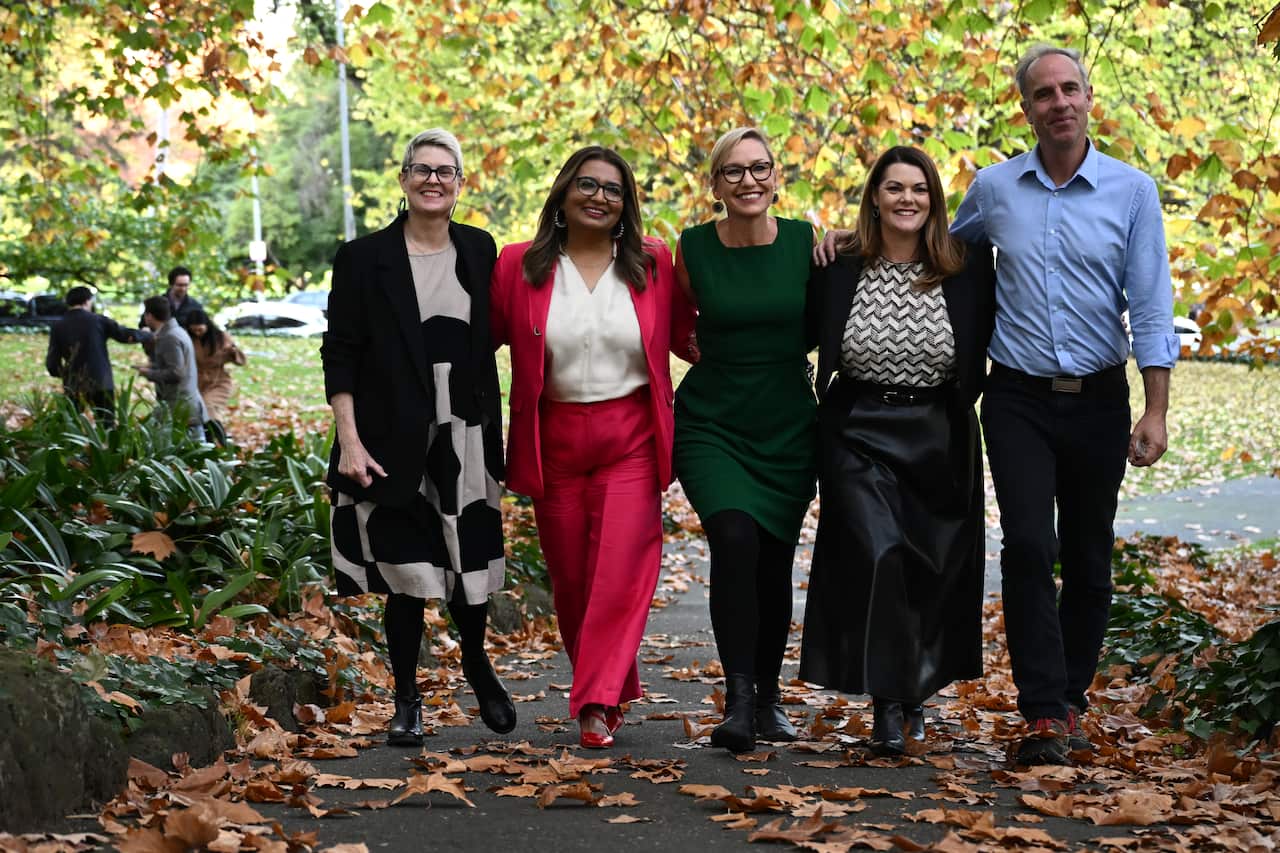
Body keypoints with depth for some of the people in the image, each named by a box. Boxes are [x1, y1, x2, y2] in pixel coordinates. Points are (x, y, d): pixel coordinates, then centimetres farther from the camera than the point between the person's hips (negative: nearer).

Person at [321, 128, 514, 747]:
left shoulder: (478, 250, 6)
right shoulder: (363, 257, -4)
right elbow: (339, 354, -5)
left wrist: (496, 431, 9)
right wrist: (349, 440, -13)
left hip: (466, 436, 3)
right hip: (395, 440, -3)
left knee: (471, 562, 7)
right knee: (406, 569, 0)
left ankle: (476, 663, 35)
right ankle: (407, 697, 16)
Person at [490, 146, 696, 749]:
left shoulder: (653, 263, 3)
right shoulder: (519, 266, 1)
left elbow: (685, 336, 11)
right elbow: (483, 338, 7)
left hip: (630, 438, -1)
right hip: (554, 441, 1)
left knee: (621, 570, -9)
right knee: (570, 578, 8)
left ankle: (596, 701, -5)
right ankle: (612, 689, 25)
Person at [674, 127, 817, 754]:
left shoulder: (805, 242, -2)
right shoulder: (692, 248, -2)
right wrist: (727, 357, 7)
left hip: (787, 427, 2)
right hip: (711, 425, -2)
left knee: (775, 561, 6)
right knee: (734, 540, -22)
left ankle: (769, 695, 26)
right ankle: (738, 698, -17)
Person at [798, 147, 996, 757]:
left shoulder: (966, 267, -1)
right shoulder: (841, 268, -3)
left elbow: (986, 343, 8)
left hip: (939, 437, 2)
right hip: (859, 432, -2)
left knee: (936, 568, 8)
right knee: (880, 555, -17)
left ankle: (916, 688, 30)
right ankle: (888, 704, -8)